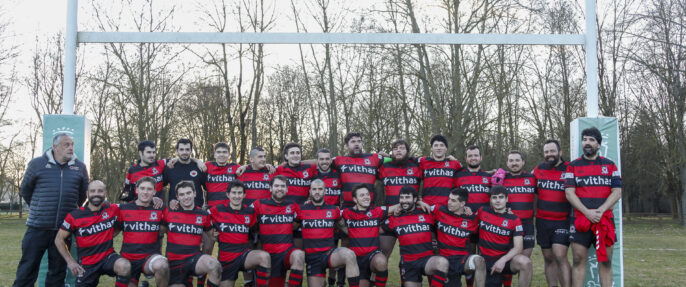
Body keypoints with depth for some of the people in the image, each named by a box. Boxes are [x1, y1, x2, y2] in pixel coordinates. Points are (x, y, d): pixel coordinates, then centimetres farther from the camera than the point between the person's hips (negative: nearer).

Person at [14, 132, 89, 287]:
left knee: (58, 269, 11)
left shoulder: (80, 167, 6)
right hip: (38, 227, -2)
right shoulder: (37, 163, 0)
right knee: (27, 268, 1)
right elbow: (25, 190, 11)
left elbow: (83, 194, 17)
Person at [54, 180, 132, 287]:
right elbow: (59, 239, 1)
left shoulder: (113, 209, -4)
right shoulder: (74, 216, -7)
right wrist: (70, 261, -5)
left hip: (108, 257, -1)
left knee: (125, 266, -32)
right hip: (86, 264, 1)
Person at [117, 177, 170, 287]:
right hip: (128, 259, 2)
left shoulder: (160, 210, 2)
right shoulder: (123, 209, 5)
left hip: (150, 256, -2)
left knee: (161, 265, -35)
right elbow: (113, 232, 14)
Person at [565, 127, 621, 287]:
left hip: (605, 220, 1)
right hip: (580, 220, -1)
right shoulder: (573, 166, 7)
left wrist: (600, 210, -12)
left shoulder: (610, 165, 10)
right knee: (578, 260, -1)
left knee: (605, 261, 2)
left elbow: (617, 192, 2)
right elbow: (569, 193, -2)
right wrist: (587, 212, -14)